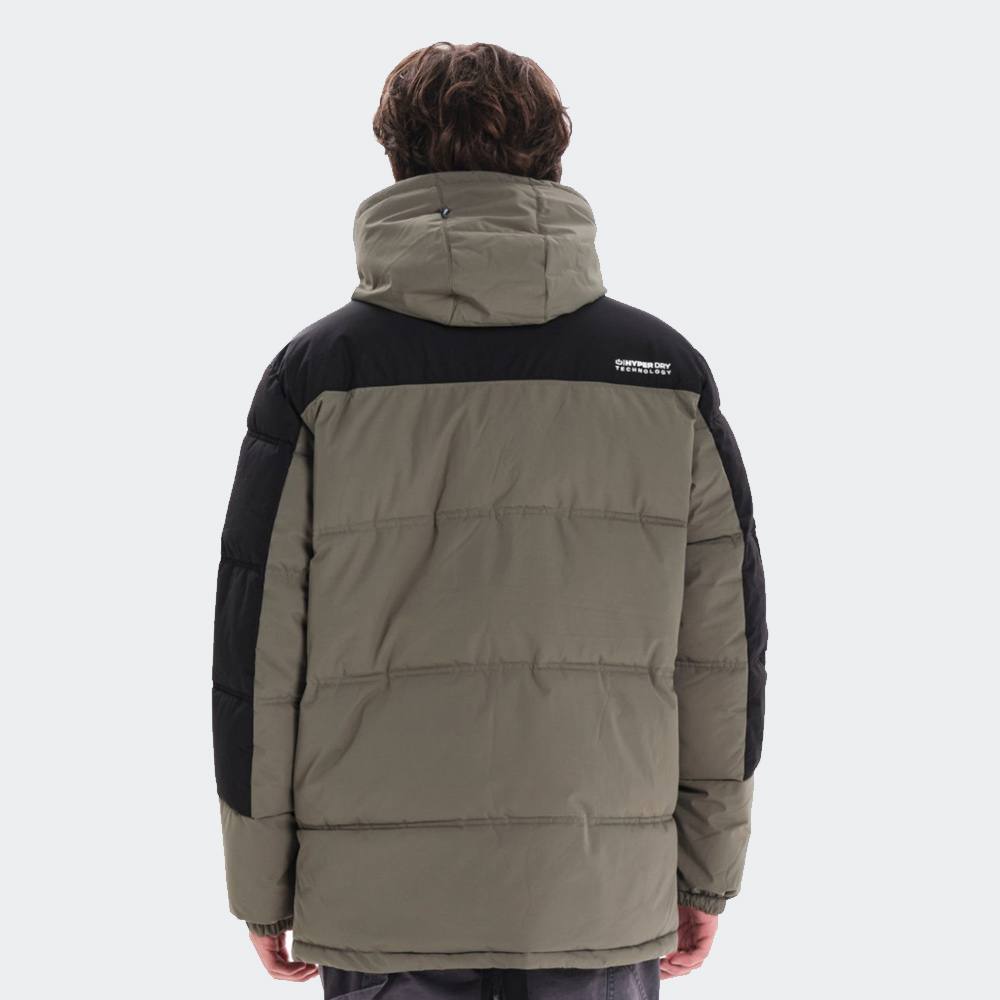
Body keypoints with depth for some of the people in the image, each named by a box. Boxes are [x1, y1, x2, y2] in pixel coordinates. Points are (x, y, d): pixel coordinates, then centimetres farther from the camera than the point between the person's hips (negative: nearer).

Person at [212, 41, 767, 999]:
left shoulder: (317, 374, -3)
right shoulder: (666, 371, 1)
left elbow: (258, 655, -2)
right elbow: (723, 647, 3)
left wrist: (262, 887, 8)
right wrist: (707, 870, 12)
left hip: (380, 897, 0)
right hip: (605, 898, 1)